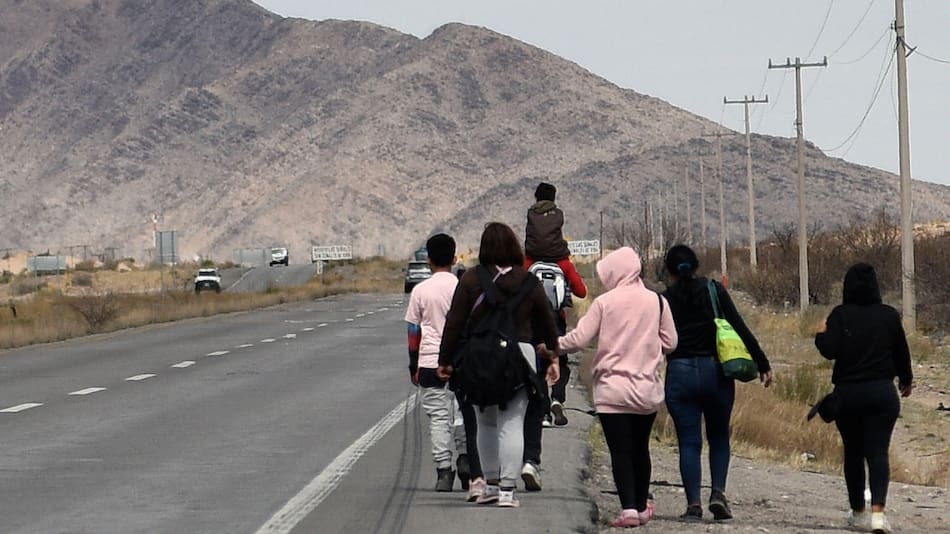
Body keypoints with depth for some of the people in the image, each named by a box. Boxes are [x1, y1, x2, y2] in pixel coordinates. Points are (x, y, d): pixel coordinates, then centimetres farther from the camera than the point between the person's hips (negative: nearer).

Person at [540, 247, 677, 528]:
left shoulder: (604, 302, -7)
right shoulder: (657, 301, 0)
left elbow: (579, 339, -5)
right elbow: (670, 343, 5)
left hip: (613, 391, -3)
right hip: (648, 391, 3)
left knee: (620, 451, -2)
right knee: (640, 449, 17)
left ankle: (629, 509, -12)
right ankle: (642, 505, 27)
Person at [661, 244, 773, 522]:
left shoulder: (664, 300, 1)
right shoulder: (713, 290, 0)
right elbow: (740, 328, -4)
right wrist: (762, 364, -1)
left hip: (679, 374, 0)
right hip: (715, 372, 0)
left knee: (689, 442, 3)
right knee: (719, 437, 14)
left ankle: (693, 503, -5)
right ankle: (718, 492, -3)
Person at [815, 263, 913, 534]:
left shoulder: (840, 315, -6)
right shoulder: (889, 315, 1)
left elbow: (830, 350, -16)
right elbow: (901, 352, 9)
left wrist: (821, 334, 6)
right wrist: (906, 380, 27)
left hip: (847, 393, 0)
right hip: (882, 392, 0)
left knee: (853, 452, 14)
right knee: (878, 452, -3)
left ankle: (858, 512, 23)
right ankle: (878, 511, -21)